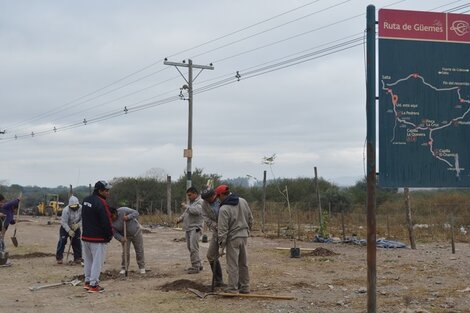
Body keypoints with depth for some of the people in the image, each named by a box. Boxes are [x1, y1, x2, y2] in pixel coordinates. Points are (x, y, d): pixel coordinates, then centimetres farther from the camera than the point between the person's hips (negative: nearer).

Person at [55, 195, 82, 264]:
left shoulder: (81, 208, -17)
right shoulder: (66, 210, -28)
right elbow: (64, 222, -28)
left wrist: (78, 225, -30)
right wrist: (69, 231, -37)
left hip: (76, 228, 3)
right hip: (65, 227, -3)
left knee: (77, 243, 2)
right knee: (62, 241, -12)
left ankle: (77, 258, 12)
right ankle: (59, 258, -4)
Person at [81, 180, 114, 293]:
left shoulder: (86, 200, 9)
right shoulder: (101, 203, -20)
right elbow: (106, 221, -19)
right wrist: (109, 235, -7)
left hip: (85, 236, 9)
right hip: (98, 238, -9)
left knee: (88, 260, 18)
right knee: (97, 261, -2)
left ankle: (87, 281, 26)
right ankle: (93, 285, 0)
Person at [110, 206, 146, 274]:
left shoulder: (123, 210, -22)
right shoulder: (111, 223, -14)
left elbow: (136, 213, -20)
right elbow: (115, 233, -11)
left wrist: (128, 217, -36)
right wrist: (121, 238, -30)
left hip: (136, 232, -1)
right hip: (125, 236, 1)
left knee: (139, 251, 3)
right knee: (125, 252, -7)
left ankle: (142, 268, 14)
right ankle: (123, 268, 7)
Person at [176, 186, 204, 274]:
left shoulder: (200, 202, -8)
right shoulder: (190, 202, 20)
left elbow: (196, 211, -26)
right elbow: (186, 213, 28)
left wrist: (186, 206, -15)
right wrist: (180, 218, 9)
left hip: (195, 228, -10)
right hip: (188, 228, 10)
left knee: (193, 248, -13)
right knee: (190, 247, 13)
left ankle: (195, 267, -8)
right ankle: (198, 265, 22)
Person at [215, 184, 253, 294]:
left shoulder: (224, 209, -16)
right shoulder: (243, 201, 3)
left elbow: (223, 229, -15)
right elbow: (250, 219, 11)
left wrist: (221, 246, -10)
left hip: (232, 239, -7)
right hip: (244, 236, 7)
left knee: (232, 265, 0)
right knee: (243, 263, 15)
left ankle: (233, 289, 3)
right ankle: (245, 287, 22)